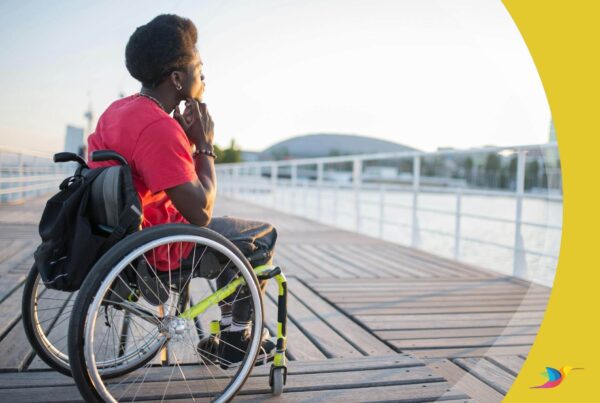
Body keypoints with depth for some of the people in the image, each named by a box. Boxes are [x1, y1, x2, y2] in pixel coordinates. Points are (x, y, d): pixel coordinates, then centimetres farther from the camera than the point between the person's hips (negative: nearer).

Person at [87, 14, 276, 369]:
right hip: (152, 250, -10)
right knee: (263, 235, 3)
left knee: (234, 231, 25)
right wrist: (205, 144, -13)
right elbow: (200, 213, -24)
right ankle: (236, 341, 14)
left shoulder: (119, 109, 6)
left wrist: (185, 137, 3)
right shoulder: (159, 127, -25)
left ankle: (230, 325, 31)